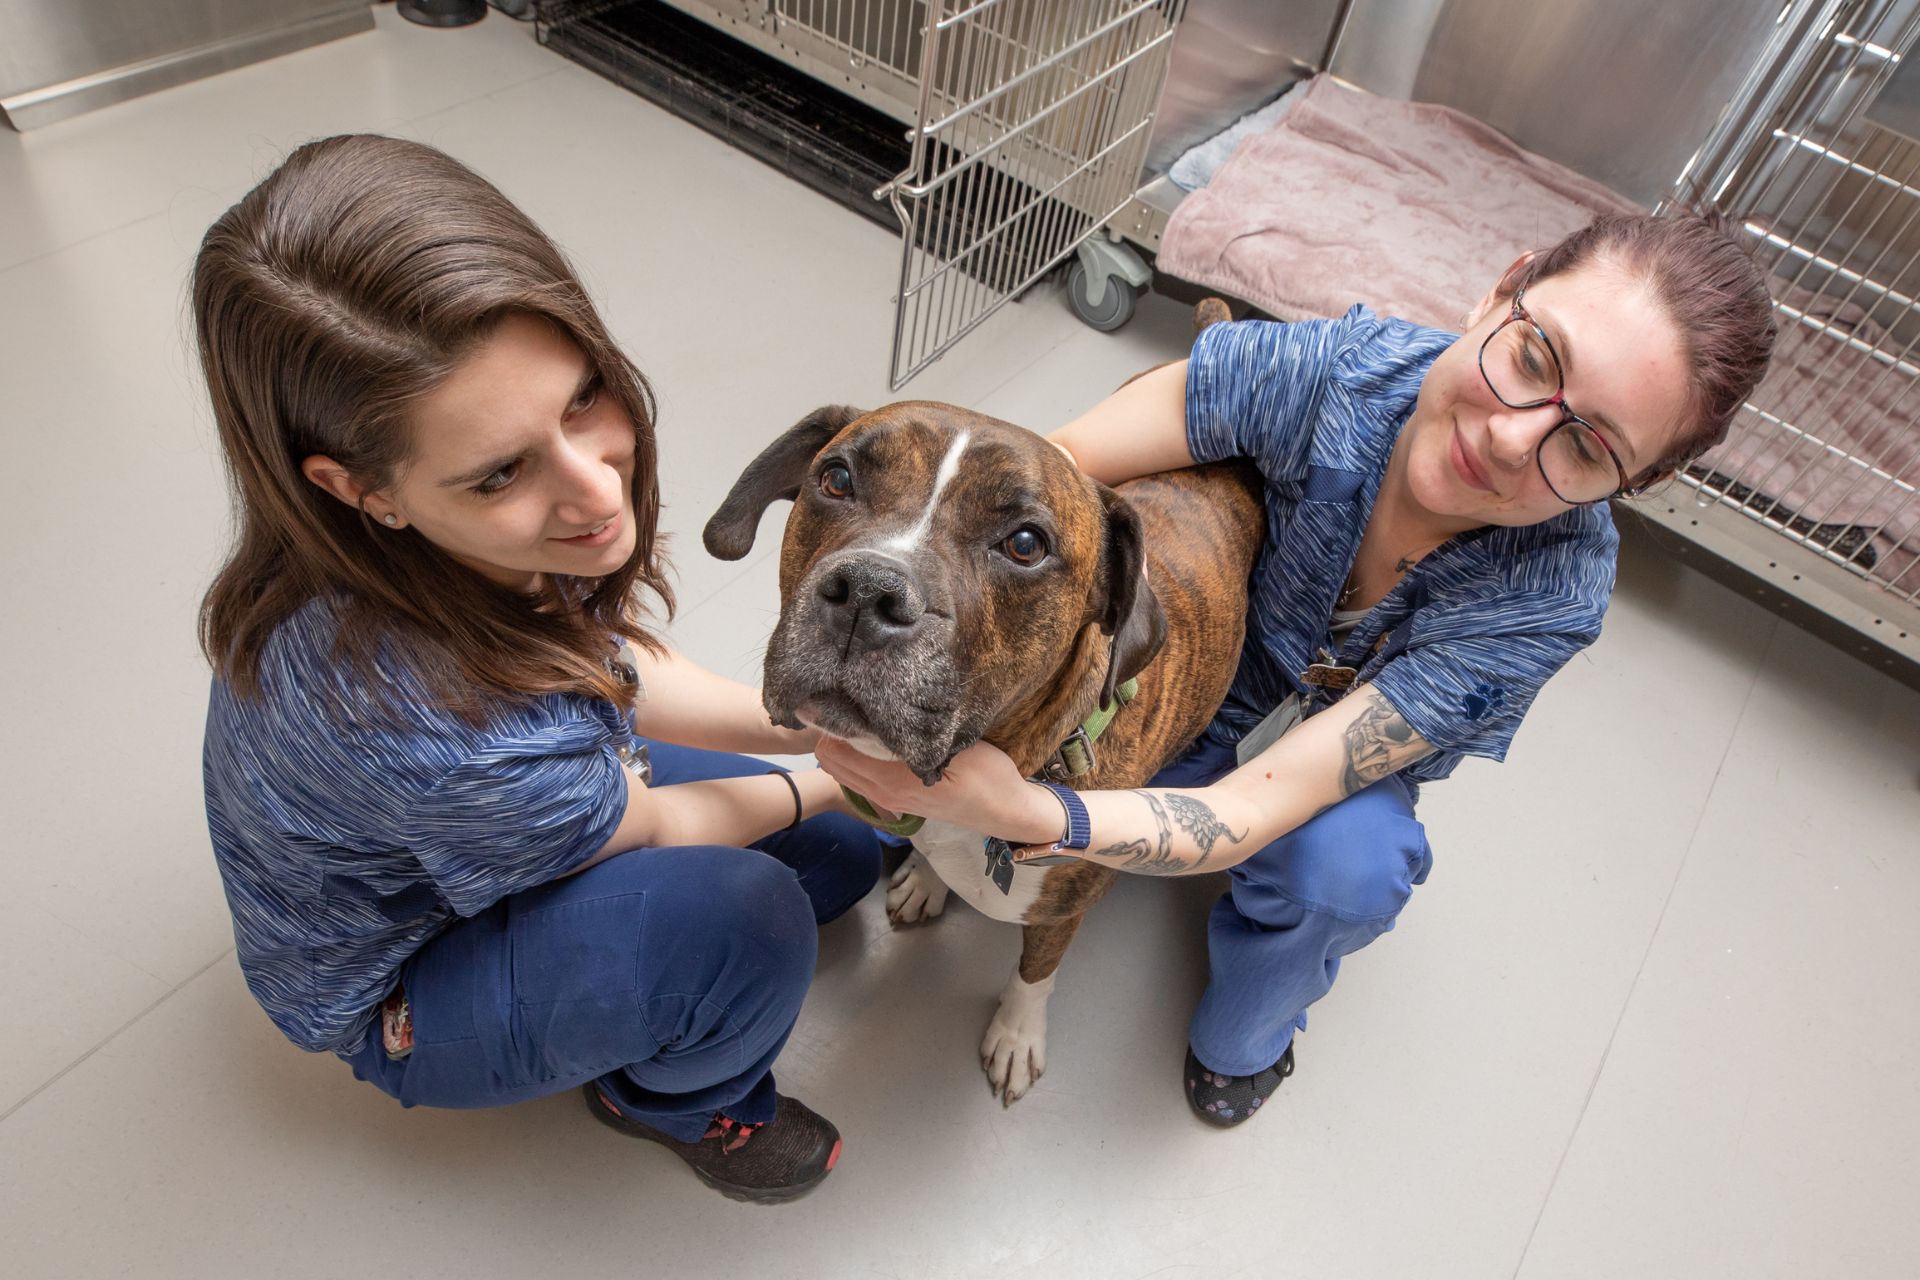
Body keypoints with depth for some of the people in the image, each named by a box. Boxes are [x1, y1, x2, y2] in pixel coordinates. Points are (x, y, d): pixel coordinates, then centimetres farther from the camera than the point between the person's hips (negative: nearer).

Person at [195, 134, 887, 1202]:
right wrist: (826, 780, -8)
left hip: (496, 829, 6)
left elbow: (608, 667, -6)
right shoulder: (433, 725, -44)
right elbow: (655, 826, -24)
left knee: (848, 851, 5)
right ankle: (677, 1100, 2)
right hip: (395, 994, -6)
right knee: (744, 913, -32)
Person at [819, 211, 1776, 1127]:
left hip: (1347, 754, -1)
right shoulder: (1331, 368, -35)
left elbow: (1256, 811, -41)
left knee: (1345, 863, -31)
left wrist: (1026, 815, -58)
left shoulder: (1551, 594, -35)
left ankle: (1245, 1033, 4)